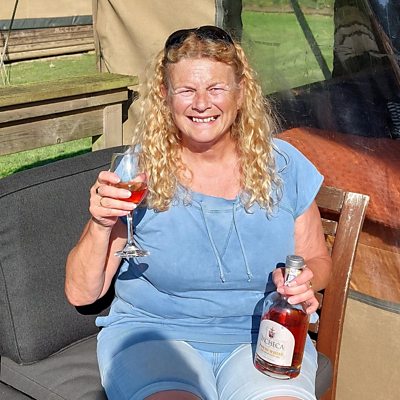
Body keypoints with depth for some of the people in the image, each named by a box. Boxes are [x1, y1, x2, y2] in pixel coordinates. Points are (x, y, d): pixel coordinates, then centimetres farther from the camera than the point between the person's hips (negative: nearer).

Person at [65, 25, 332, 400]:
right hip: (155, 331, -1)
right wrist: (101, 225, -22)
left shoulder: (282, 165, -1)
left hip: (261, 334, 2)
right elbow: (81, 293, -4)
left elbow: (318, 260, 12)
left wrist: (303, 280, -12)